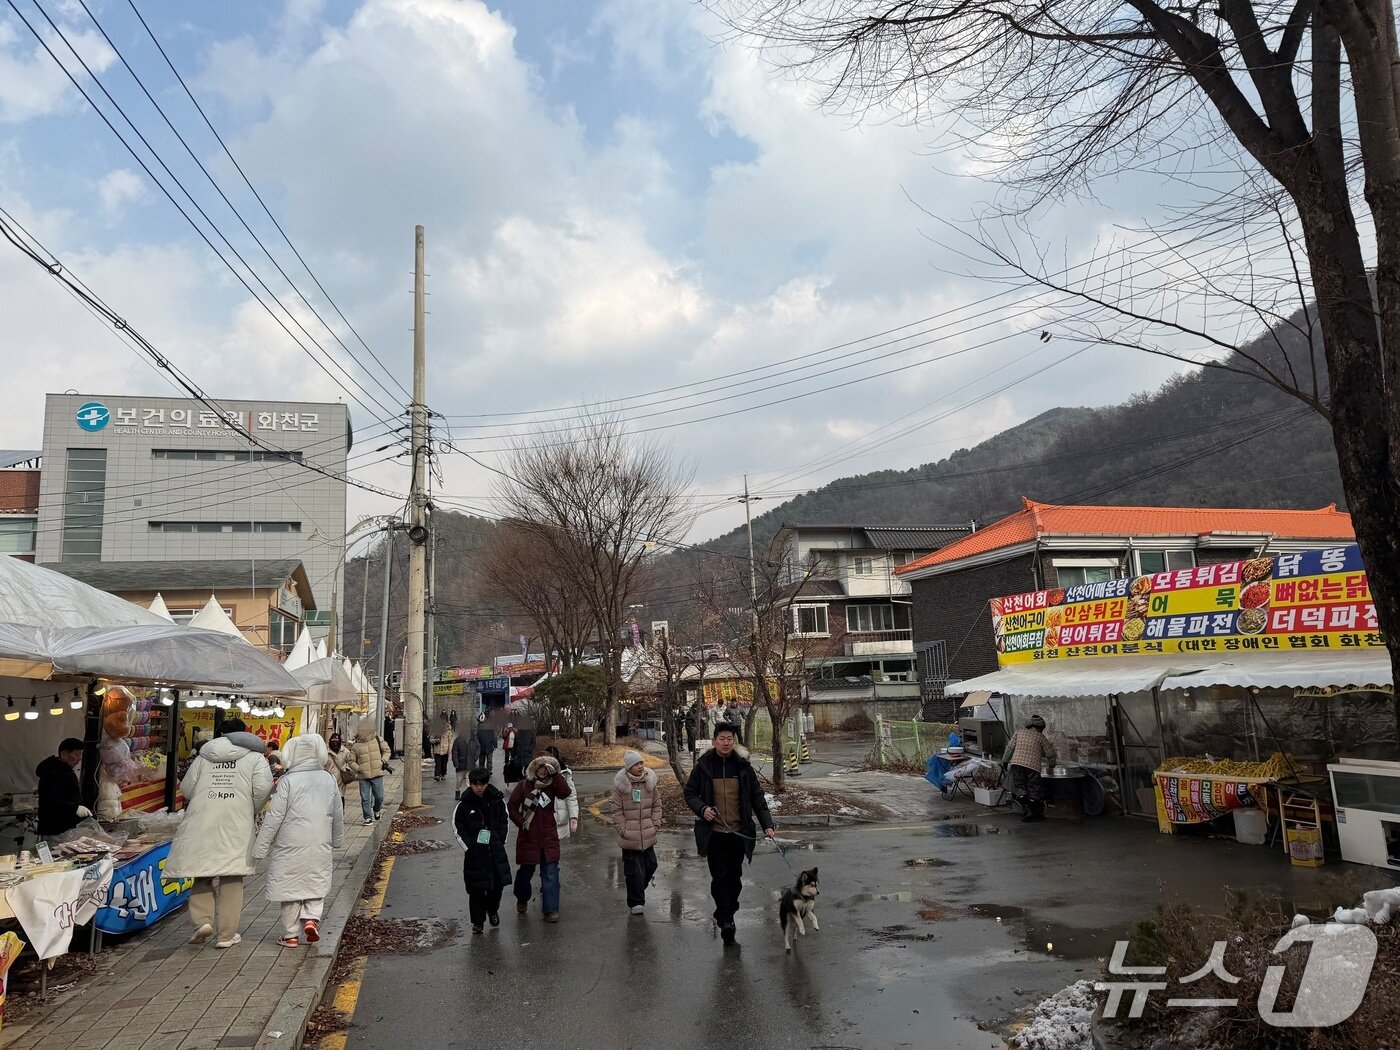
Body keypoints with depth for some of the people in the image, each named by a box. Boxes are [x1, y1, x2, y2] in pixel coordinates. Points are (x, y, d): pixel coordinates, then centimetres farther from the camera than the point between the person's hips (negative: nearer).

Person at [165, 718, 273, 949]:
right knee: (231, 879, 4)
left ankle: (203, 920, 0)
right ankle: (227, 934, 6)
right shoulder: (255, 757, 6)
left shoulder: (204, 757, 14)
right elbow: (263, 788, -8)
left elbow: (186, 788, 10)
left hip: (202, 825, 2)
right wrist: (253, 811, 9)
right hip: (237, 826, -2)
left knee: (203, 874, 14)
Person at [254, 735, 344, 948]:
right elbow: (338, 816, 12)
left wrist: (260, 847, -2)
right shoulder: (329, 779, 4)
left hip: (291, 845, -3)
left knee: (290, 888, 8)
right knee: (317, 884, 17)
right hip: (320, 845, 3)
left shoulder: (288, 780, -10)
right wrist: (335, 843, 25)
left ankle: (291, 935, 15)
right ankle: (311, 918, -3)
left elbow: (274, 817, -11)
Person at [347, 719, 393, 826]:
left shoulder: (378, 740, 3)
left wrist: (383, 761, -3)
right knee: (365, 798, 2)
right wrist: (358, 769, -8)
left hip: (377, 774, 0)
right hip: (363, 776, 0)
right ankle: (368, 818, 13)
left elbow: (387, 751, 13)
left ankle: (376, 810, 31)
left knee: (379, 796, 2)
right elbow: (352, 761, 8)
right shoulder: (355, 745, 2)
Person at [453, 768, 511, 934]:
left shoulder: (497, 801, -1)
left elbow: (505, 822, 9)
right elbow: (458, 828, -1)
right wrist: (469, 847, -8)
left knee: (498, 883, 6)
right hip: (474, 853, -2)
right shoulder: (464, 805, -6)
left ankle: (492, 910, 33)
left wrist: (500, 842, 0)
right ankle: (477, 921, 18)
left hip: (495, 850, 2)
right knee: (476, 889, 2)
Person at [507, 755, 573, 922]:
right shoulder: (524, 785, -2)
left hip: (549, 837, 1)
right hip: (528, 837, -1)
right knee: (526, 870, 13)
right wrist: (521, 822, -8)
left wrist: (555, 774, -19)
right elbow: (512, 806, 1)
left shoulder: (552, 786, 1)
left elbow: (566, 792, -17)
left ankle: (551, 909, 1)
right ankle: (522, 899, 40)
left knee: (550, 872, -5)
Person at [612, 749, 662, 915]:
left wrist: (655, 825, 2)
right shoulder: (620, 784, -8)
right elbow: (617, 810, -5)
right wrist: (623, 830, -8)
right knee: (634, 870, -1)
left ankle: (639, 890, 37)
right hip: (630, 837, -4)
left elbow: (657, 805, 9)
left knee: (650, 864, 12)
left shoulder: (650, 781, 2)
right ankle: (636, 902, 12)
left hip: (648, 835, 4)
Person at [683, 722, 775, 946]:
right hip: (714, 833, -2)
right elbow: (690, 793, 6)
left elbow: (757, 797, 8)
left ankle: (724, 914, 27)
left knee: (735, 876, 10)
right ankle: (726, 920, -3)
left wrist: (767, 824, 0)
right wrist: (702, 809, -13)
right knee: (720, 877, -7)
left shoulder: (743, 767, 3)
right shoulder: (703, 766, -1)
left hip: (739, 832, 2)